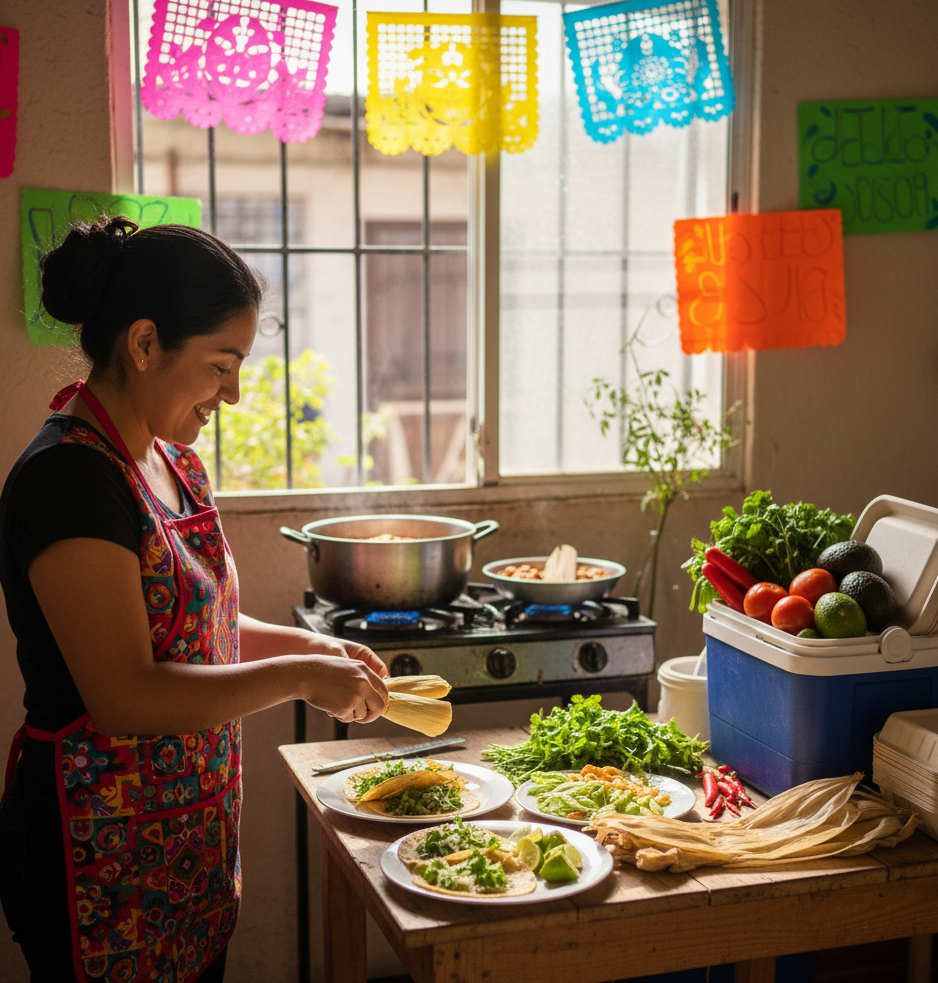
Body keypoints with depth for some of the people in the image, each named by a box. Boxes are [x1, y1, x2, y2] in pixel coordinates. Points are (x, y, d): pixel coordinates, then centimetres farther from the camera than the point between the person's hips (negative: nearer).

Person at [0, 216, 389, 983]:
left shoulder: (171, 461, 7)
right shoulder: (70, 477, -21)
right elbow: (126, 695, -25)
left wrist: (311, 645, 5)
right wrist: (297, 677, -17)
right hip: (105, 856, -8)